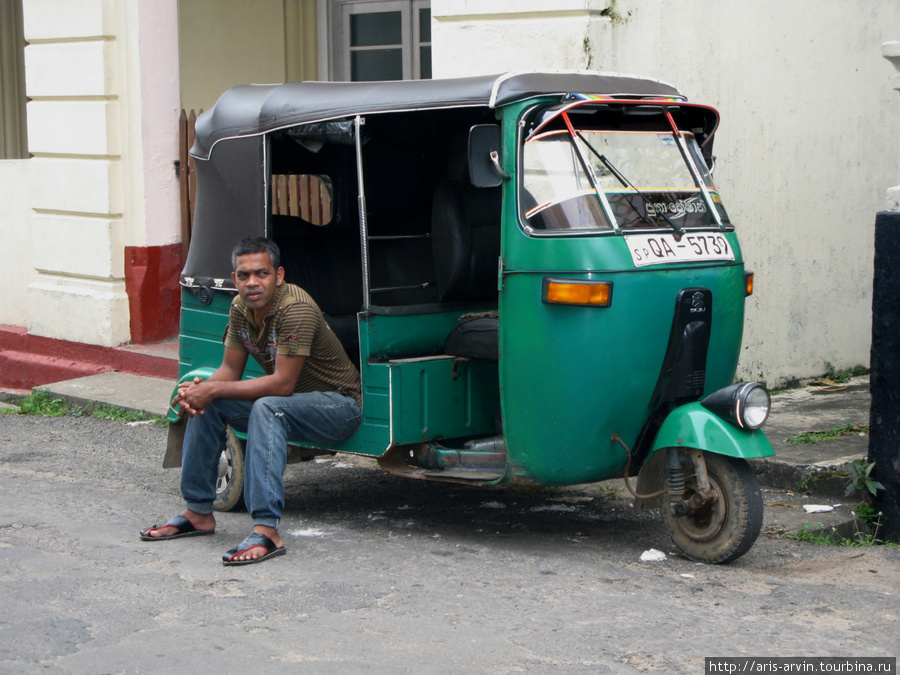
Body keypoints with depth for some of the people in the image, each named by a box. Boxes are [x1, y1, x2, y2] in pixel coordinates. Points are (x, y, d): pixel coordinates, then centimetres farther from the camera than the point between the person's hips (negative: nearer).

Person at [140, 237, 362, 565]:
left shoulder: (294, 308, -27)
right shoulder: (241, 308, -1)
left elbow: (282, 384, -30)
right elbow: (230, 370, 3)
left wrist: (213, 390, -29)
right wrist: (200, 389, -20)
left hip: (337, 404, -8)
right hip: (285, 402, 8)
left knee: (267, 408, -36)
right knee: (205, 405, -5)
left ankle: (266, 531, -42)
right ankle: (198, 512, 3)